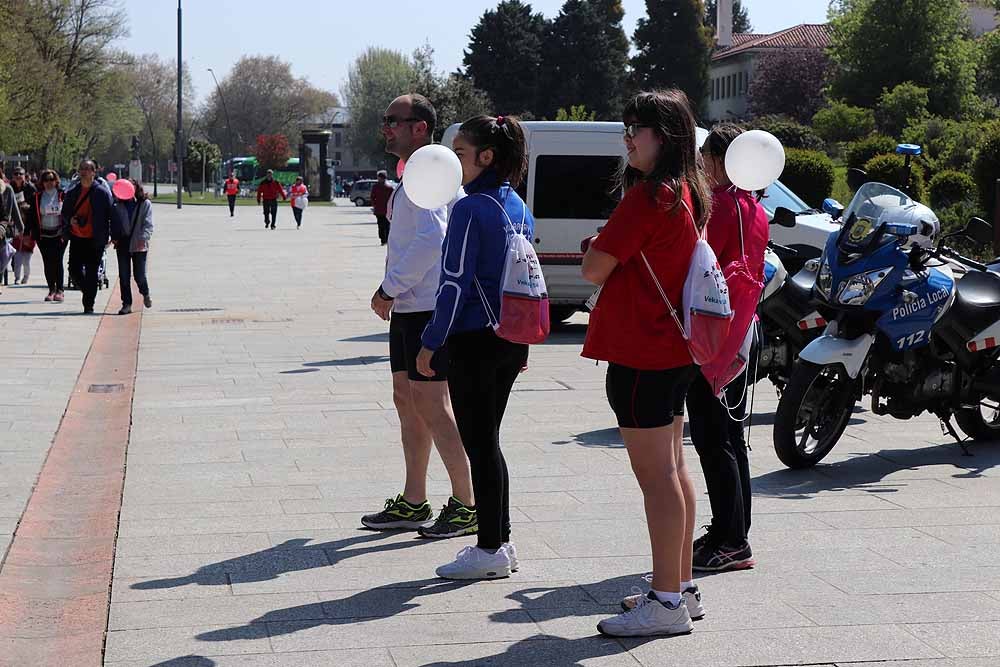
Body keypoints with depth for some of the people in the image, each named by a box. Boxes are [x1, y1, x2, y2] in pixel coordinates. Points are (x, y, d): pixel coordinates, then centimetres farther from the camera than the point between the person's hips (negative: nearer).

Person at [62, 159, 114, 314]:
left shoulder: (102, 192, -3)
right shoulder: (72, 192, 9)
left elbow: (110, 215, -1)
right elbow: (64, 213, 18)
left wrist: (109, 235, -8)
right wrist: (70, 220, -4)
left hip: (95, 240, -4)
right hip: (76, 238, 4)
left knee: (91, 272, 0)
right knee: (74, 270, 0)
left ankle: (89, 304, 9)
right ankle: (88, 292, 26)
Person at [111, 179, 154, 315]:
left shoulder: (145, 204, 1)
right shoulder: (119, 205, 10)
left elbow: (148, 224, -6)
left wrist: (143, 238, -21)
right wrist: (114, 237, -8)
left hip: (139, 244, -3)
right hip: (123, 244, 3)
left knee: (139, 275, -2)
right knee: (124, 276, 1)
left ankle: (145, 294, 29)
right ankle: (126, 304, 9)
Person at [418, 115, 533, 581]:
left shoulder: (471, 209, -16)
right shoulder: (519, 209, 10)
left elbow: (455, 283, -17)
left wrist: (431, 343, -11)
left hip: (475, 338, -8)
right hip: (512, 339, 8)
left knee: (478, 443, -1)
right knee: (487, 441, 16)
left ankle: (490, 549, 4)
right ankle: (500, 542, 21)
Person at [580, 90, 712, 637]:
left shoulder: (648, 196, -17)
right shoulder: (688, 195, 13)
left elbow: (594, 269, -16)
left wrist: (596, 248, 4)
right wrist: (608, 253, 9)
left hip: (640, 352, -10)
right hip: (673, 349, 10)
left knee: (657, 477, -7)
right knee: (672, 470, 16)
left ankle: (666, 601, -3)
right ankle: (681, 587, 25)